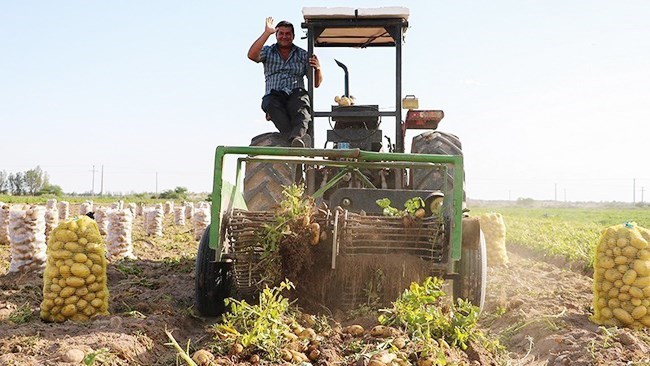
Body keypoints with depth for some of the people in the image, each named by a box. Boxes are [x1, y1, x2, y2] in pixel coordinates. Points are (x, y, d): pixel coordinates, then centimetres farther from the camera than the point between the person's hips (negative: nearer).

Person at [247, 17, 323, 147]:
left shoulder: (303, 55, 21)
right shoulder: (267, 52, 20)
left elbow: (316, 83, 18)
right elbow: (252, 55, -5)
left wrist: (318, 69, -6)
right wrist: (267, 33, -10)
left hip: (296, 94, 0)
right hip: (273, 96, 0)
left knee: (301, 106, -37)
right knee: (272, 105, -38)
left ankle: (296, 137, -62)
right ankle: (297, 137, -54)